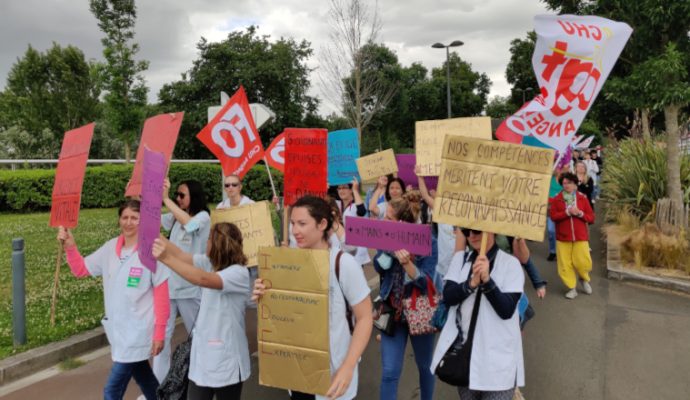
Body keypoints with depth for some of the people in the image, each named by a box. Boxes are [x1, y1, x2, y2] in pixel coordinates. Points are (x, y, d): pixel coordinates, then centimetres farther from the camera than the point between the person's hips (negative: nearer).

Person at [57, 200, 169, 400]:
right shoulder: (110, 248, 1)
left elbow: (162, 296, -14)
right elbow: (80, 270, 10)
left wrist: (159, 333, -13)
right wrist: (70, 246, -7)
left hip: (138, 331, -6)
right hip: (118, 328, 6)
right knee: (142, 376, 23)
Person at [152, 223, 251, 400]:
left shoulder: (239, 273, -21)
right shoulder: (210, 263, 3)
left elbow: (204, 279, -35)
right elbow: (182, 256, 0)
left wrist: (166, 258, -41)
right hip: (202, 354, 7)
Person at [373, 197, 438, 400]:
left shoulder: (428, 242, -15)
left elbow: (426, 282, -21)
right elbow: (379, 267, -12)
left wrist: (407, 263, -37)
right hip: (393, 311, 2)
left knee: (425, 366, 19)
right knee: (389, 372, 0)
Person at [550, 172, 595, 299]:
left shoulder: (582, 198, 4)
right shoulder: (557, 199, 2)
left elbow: (591, 218, 3)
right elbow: (553, 216, -9)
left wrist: (580, 213, -13)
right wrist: (567, 212, -19)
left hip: (580, 236, 0)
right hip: (563, 237, 0)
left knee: (584, 262, -4)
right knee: (565, 264, 0)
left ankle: (584, 279, 28)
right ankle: (571, 288, 14)